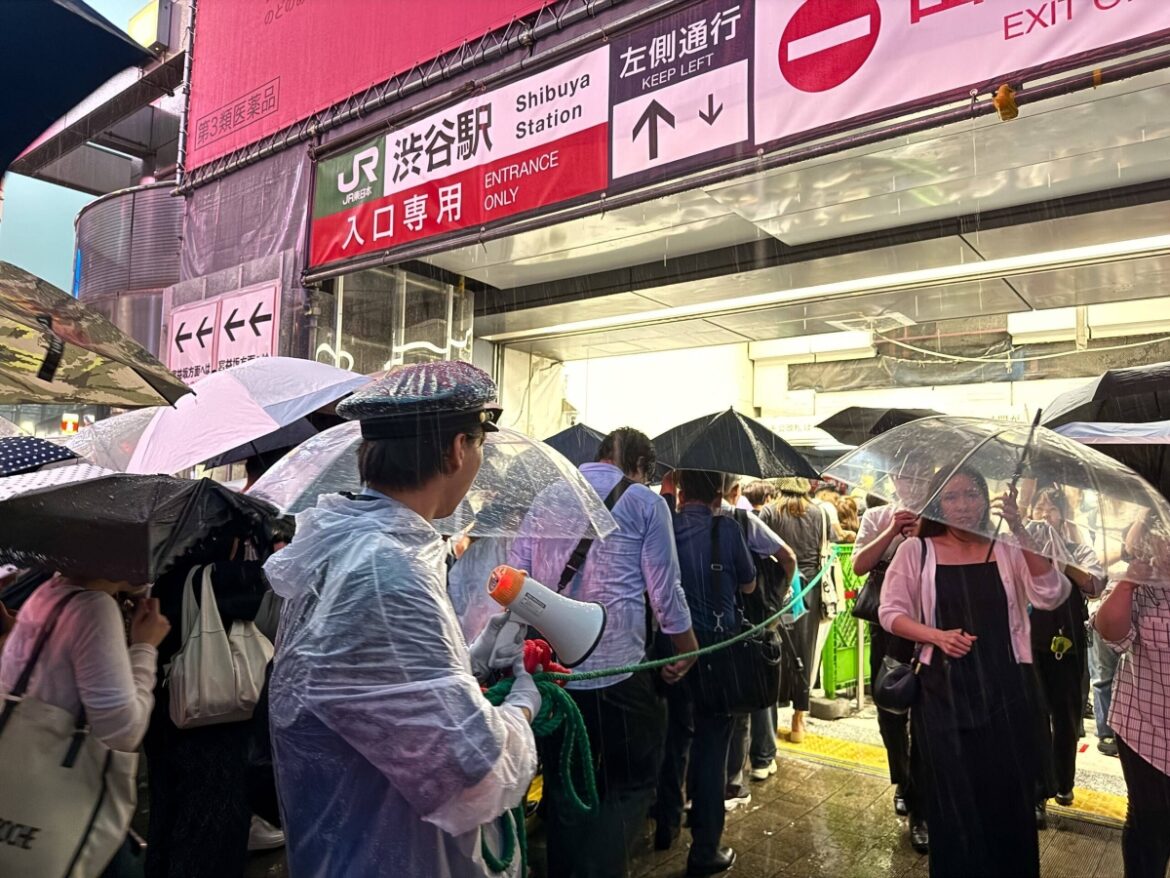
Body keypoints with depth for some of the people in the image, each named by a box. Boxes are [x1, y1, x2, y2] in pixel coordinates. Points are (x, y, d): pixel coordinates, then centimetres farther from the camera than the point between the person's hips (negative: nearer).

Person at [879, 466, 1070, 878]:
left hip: (1006, 691, 1)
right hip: (943, 693, -1)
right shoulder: (915, 551, -1)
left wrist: (1021, 532, -23)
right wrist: (938, 636, -16)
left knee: (1008, 797, 9)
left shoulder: (1008, 550, 3)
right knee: (953, 802, 7)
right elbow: (891, 612, 1)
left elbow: (1051, 597, -13)